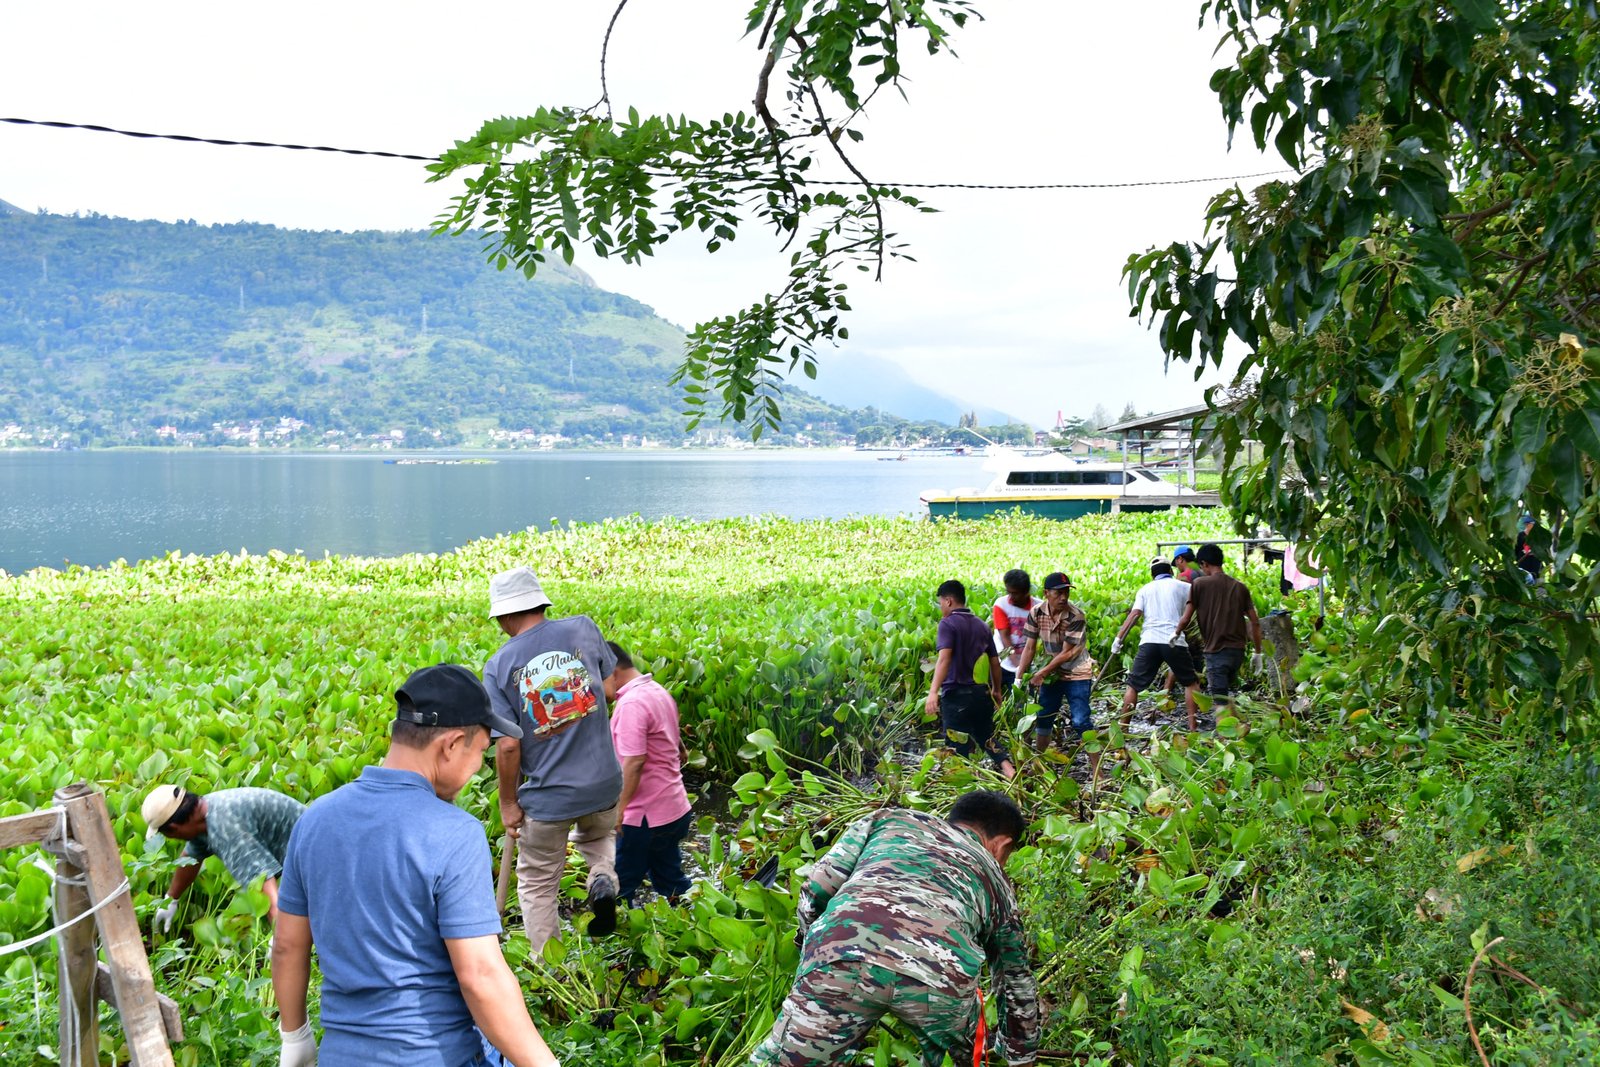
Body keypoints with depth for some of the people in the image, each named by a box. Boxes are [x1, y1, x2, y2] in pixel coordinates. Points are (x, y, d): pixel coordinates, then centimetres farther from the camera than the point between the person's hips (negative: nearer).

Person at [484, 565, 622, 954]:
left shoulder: (498, 667, -9)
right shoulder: (583, 628, -3)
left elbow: (508, 746, -12)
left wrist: (508, 802, 0)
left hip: (547, 796, -2)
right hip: (603, 783, 2)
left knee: (537, 888, 17)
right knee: (599, 837, 33)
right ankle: (604, 878, 3)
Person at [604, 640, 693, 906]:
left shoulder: (630, 704, -21)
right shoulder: (658, 691, 10)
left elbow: (634, 761, -26)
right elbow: (672, 737, 24)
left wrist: (619, 809, -23)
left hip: (644, 816, -10)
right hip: (674, 809, 10)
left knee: (617, 891, 2)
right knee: (670, 883, 17)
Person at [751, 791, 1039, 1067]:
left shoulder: (889, 819, 36)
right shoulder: (996, 881, 38)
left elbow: (814, 893, 25)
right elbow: (1016, 982, 46)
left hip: (842, 951, -1)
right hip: (940, 971, 1)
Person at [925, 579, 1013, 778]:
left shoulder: (948, 624, -10)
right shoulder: (981, 625, 10)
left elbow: (944, 658, -23)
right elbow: (995, 661, 13)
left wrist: (933, 691, -30)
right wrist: (996, 690, 25)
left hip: (957, 694, -6)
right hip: (982, 692, 6)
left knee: (957, 746, 4)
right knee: (986, 736, 19)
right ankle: (1008, 768, -1)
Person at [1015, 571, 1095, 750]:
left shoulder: (1076, 616, -22)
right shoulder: (1036, 613, -9)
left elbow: (1066, 653, -20)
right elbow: (1030, 648, -5)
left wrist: (1042, 673, -18)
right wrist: (1019, 677, -10)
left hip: (1076, 674, -5)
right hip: (1052, 673, 5)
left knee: (1081, 722, -11)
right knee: (1043, 719, 13)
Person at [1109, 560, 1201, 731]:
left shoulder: (1145, 589, 16)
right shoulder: (1182, 587, 14)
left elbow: (1134, 615, 3)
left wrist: (1119, 638, 0)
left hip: (1148, 641, 1)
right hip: (1174, 642, -1)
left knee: (1133, 685, 8)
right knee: (1190, 683, 16)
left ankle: (1123, 728, 5)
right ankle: (1192, 727, 10)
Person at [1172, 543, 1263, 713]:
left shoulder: (1199, 584, -4)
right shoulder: (1240, 587, 8)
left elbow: (1186, 618, -6)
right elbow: (1255, 622, 6)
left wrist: (1176, 633, 14)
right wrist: (1258, 653, 13)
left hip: (1216, 650, -5)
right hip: (1238, 651, 5)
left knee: (1221, 701, -3)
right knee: (1226, 691, 24)